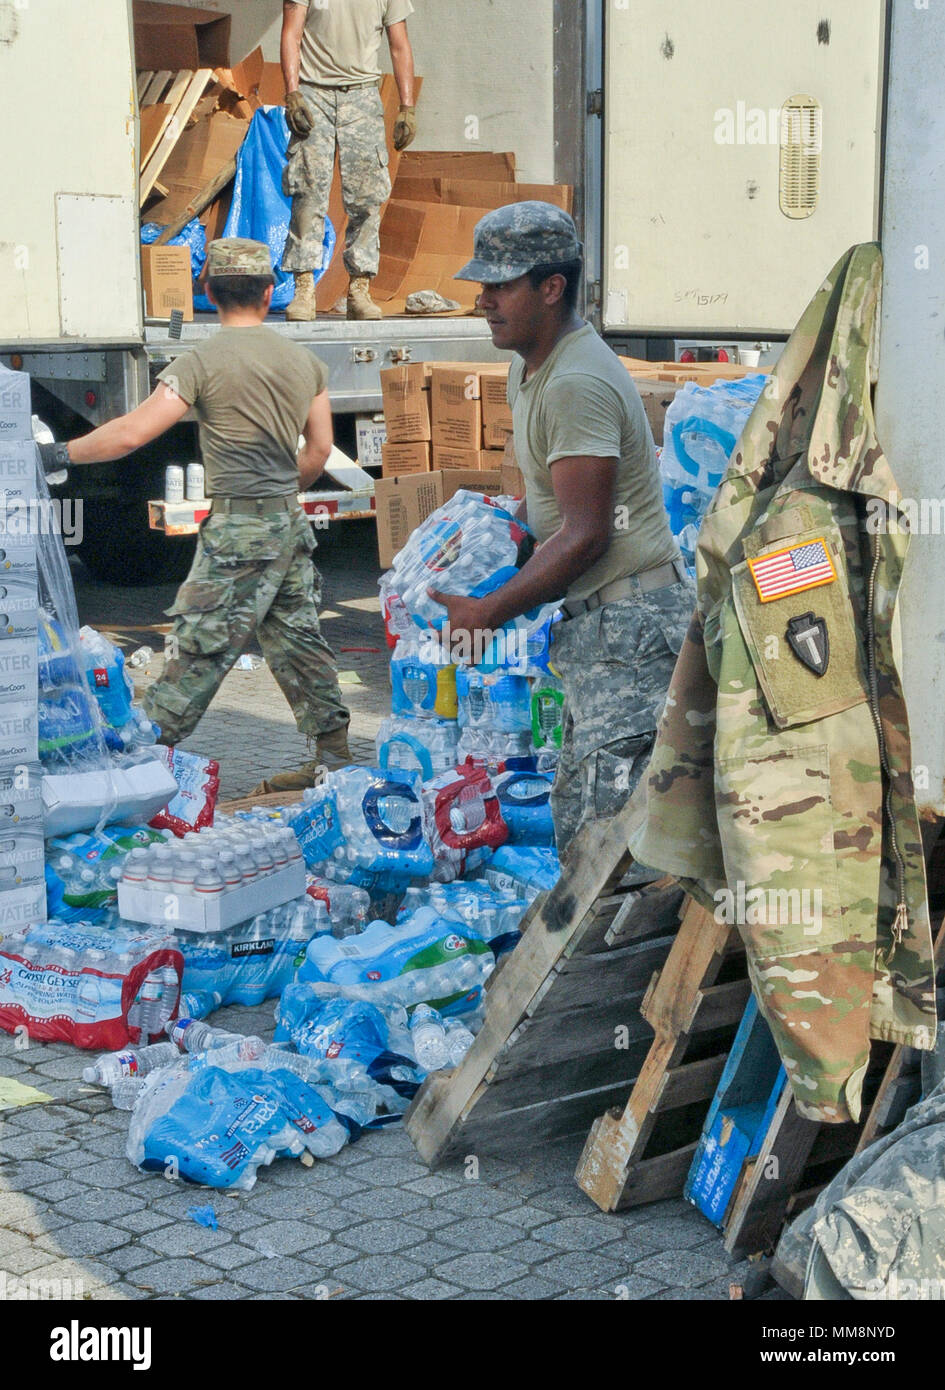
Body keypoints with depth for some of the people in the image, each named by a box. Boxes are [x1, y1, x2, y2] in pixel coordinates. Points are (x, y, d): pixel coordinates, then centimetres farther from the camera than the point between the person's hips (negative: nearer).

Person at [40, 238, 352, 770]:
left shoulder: (203, 363, -11)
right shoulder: (304, 361, 8)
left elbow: (133, 433, -16)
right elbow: (320, 450, 13)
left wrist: (63, 453, -4)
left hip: (238, 529, -6)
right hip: (292, 525, 6)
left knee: (199, 647, -4)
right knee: (298, 640, 14)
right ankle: (335, 757, 19)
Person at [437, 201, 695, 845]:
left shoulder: (578, 384, -19)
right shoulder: (529, 366, 14)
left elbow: (585, 535, -22)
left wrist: (488, 613, -18)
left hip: (630, 620, -11)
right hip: (599, 621, 11)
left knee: (604, 825, -15)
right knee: (576, 819, 15)